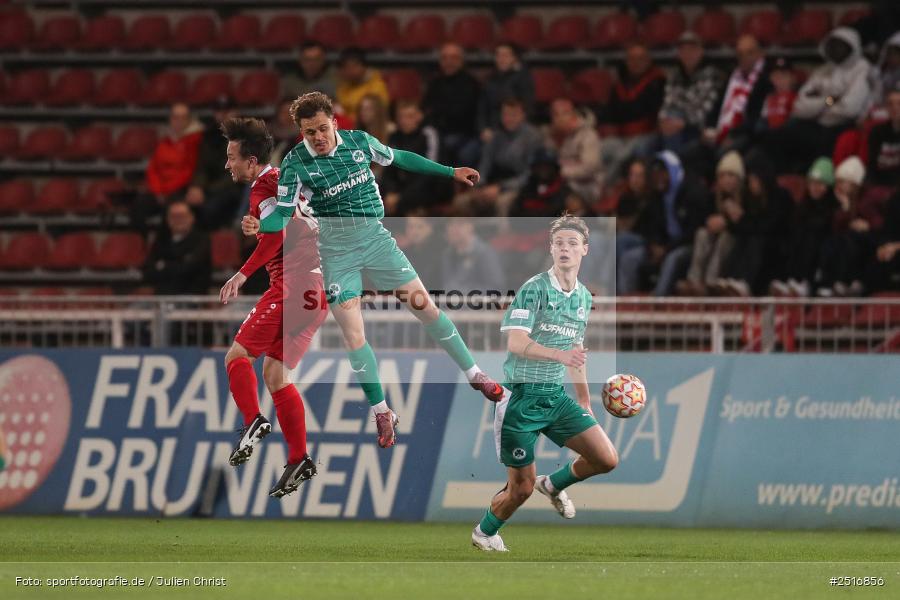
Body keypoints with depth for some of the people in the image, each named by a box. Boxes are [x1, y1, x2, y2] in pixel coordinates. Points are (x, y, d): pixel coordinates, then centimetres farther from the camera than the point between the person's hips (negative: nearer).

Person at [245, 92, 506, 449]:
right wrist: (260, 226, -34)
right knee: (353, 334, -7)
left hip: (375, 237, 2)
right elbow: (284, 214, -11)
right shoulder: (296, 164, -12)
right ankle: (381, 413, 7)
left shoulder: (359, 142, -5)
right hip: (336, 250, -2)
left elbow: (400, 159, 11)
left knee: (424, 306, 4)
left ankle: (474, 375, 20)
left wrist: (450, 173, 15)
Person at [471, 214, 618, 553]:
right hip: (521, 396, -6)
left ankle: (554, 485, 22)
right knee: (522, 488, -1)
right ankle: (484, 533, 28)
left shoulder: (584, 297, 10)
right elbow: (516, 343, -23)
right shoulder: (534, 289, -12)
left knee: (607, 459, -8)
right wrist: (560, 354, -37)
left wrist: (585, 401, 27)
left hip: (556, 395, 6)